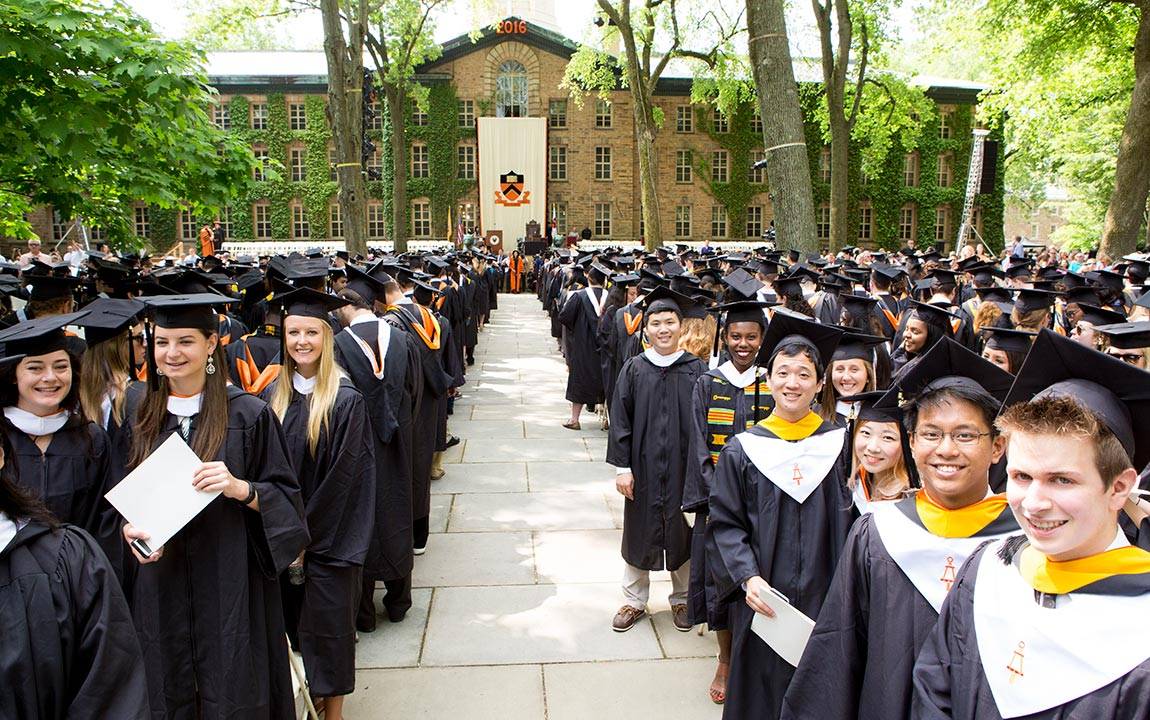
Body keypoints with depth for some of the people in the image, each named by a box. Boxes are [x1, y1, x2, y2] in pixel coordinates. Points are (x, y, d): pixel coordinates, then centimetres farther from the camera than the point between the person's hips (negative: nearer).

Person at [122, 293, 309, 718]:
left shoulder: (248, 414, -8)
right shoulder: (138, 408, 3)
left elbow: (286, 497, -5)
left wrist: (240, 488, -24)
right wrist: (129, 526, -5)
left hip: (230, 586, -3)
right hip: (158, 584, 3)